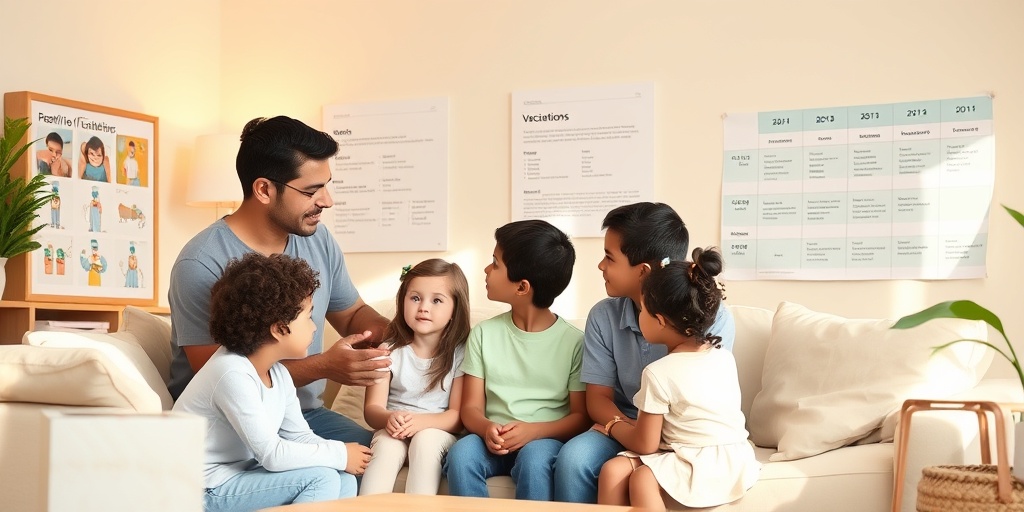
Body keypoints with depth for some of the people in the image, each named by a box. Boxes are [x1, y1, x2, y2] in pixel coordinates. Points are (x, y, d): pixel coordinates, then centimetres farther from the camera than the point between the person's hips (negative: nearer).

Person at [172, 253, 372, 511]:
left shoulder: (277, 373, 4)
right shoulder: (232, 374, -26)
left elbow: (299, 436, 6)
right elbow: (272, 455, -27)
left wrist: (341, 454, -13)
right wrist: (339, 455, -18)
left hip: (242, 474, 9)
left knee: (343, 481, -2)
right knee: (320, 478, -19)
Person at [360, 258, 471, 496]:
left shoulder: (460, 354, -2)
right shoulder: (390, 351, 2)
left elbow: (458, 415, -7)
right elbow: (372, 408, -2)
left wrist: (421, 421, -27)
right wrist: (389, 418, -27)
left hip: (438, 431, -1)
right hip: (394, 430, 1)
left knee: (425, 440, -34)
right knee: (386, 447, -31)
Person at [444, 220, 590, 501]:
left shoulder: (573, 341, -1)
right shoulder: (484, 333, 7)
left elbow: (581, 416, -3)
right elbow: (471, 407, 5)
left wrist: (533, 430, -21)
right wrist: (487, 429, -19)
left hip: (545, 440, -2)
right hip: (494, 442, 3)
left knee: (534, 457, -36)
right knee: (461, 453, -30)